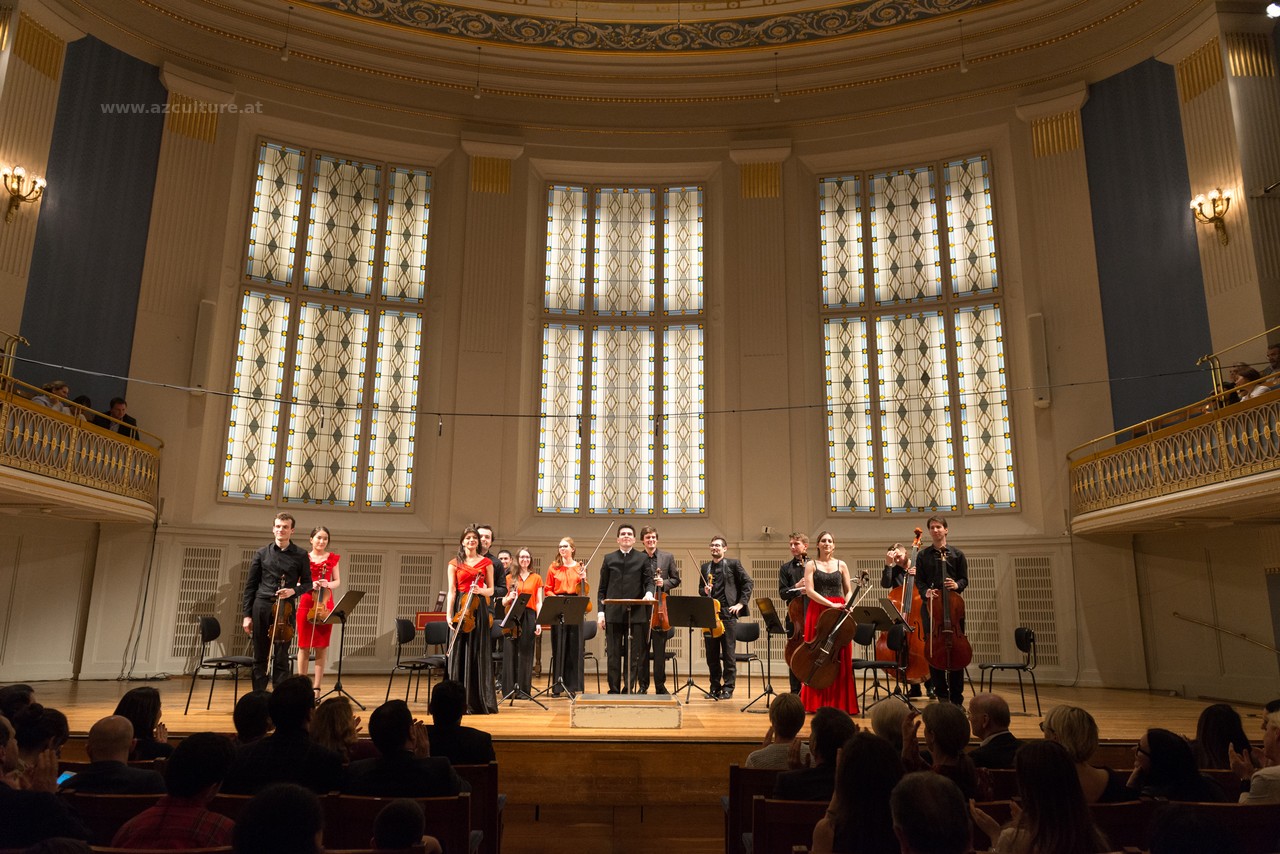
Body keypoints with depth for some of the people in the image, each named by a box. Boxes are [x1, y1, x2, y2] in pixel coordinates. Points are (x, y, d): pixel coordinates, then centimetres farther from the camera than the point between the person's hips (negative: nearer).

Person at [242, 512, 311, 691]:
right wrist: (247, 614, 3)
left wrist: (294, 590, -12)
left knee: (282, 658, 1)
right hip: (262, 606, 1)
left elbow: (307, 583, 10)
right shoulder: (262, 553, 7)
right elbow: (250, 584, 7)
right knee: (260, 657, 7)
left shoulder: (300, 555, 4)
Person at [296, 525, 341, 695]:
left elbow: (338, 582, 7)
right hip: (306, 604, -1)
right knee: (304, 646, 3)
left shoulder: (332, 558, 7)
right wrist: (310, 584, -16)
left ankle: (317, 687, 6)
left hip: (325, 606, 1)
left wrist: (328, 584, -14)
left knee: (322, 647, 1)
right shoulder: (304, 557, 3)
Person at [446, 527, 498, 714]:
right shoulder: (455, 563, 8)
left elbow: (491, 590, 9)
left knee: (479, 654, -1)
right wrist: (449, 614, -8)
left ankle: (480, 700, 5)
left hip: (479, 609, 0)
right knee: (459, 652, 0)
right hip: (460, 607, 0)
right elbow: (451, 591, 2)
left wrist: (481, 590, -13)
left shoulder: (486, 562, 8)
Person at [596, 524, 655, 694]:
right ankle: (614, 690, 14)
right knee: (613, 655, 5)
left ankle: (629, 690, 11)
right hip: (613, 614, 1)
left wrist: (649, 592, -22)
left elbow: (649, 581, 1)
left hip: (636, 614, -1)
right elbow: (602, 588, 9)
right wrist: (601, 611, 1)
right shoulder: (609, 559, 9)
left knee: (634, 655, 3)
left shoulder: (642, 559, 6)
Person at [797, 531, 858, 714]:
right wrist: (830, 604, -16)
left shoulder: (841, 565, 12)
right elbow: (809, 591, -6)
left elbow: (849, 591, 13)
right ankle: (817, 701, 5)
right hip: (817, 611, -2)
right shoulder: (811, 565, 5)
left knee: (840, 658, 0)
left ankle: (838, 701, 7)